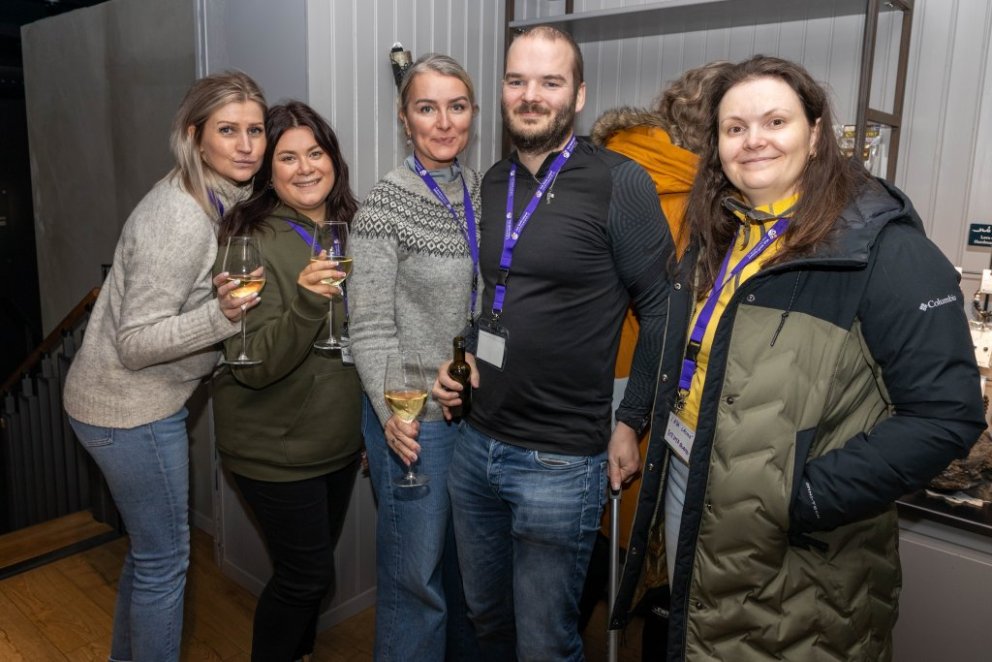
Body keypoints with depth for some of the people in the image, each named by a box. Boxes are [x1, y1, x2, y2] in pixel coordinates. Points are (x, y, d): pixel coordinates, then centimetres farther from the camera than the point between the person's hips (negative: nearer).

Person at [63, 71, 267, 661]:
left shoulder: (220, 201, 3)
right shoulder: (179, 219, -25)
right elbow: (135, 342, -24)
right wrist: (221, 314, -37)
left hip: (145, 400, 9)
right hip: (129, 409, -9)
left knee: (151, 545, 23)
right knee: (166, 556, 5)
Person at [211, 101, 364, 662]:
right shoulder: (252, 242, -19)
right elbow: (253, 366, -24)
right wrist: (306, 302, -40)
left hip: (341, 440, 6)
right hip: (277, 450, -6)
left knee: (311, 568, 22)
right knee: (307, 575, 6)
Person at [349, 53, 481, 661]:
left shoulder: (479, 189, 5)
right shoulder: (387, 204, -13)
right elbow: (370, 329, -14)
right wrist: (391, 413, -25)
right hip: (417, 417, -6)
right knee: (416, 571, 7)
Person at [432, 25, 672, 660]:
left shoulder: (620, 184, -11)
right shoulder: (492, 184, 8)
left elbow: (662, 309, -7)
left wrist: (631, 422, -8)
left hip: (560, 462, -6)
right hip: (476, 442, 6)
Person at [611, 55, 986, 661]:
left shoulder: (883, 248, -17)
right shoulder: (715, 237, 5)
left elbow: (946, 414, -20)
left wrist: (806, 499, -22)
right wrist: (660, 486, 13)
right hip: (686, 501, 7)